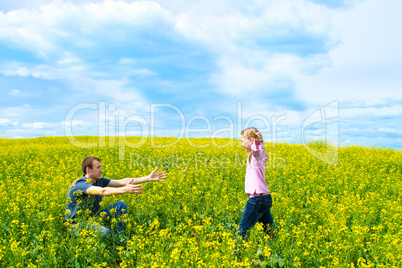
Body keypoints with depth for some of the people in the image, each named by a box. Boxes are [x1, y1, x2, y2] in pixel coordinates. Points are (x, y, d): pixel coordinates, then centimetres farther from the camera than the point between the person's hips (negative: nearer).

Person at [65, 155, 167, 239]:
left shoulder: (99, 181, 0)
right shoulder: (80, 184, -24)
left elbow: (122, 181, -5)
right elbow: (103, 191, -41)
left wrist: (148, 178, -10)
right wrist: (124, 190, -53)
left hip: (93, 218, 8)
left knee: (121, 206, -7)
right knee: (105, 232, -37)